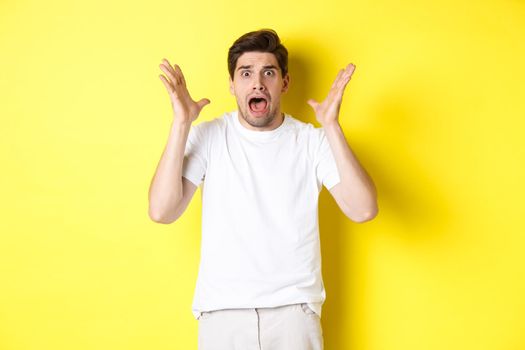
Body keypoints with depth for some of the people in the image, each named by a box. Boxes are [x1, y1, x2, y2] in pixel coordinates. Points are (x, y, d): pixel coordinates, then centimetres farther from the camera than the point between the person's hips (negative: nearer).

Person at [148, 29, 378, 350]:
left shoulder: (313, 140, -1)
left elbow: (363, 210, -13)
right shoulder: (207, 136, -1)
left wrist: (332, 126, -19)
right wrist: (181, 124, -16)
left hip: (295, 308, 0)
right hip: (222, 310, 0)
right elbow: (162, 211, -11)